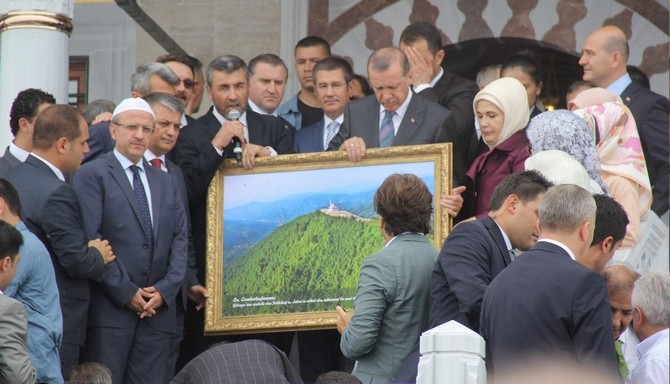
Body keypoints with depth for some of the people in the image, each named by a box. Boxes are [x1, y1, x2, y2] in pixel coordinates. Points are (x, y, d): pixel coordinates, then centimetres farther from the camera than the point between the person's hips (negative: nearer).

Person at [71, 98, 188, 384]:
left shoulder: (166, 182, 20)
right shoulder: (92, 175, 0)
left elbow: (180, 239, 14)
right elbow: (90, 239, -8)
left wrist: (165, 289, -2)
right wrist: (126, 292, -11)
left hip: (158, 309, 5)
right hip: (109, 309, -5)